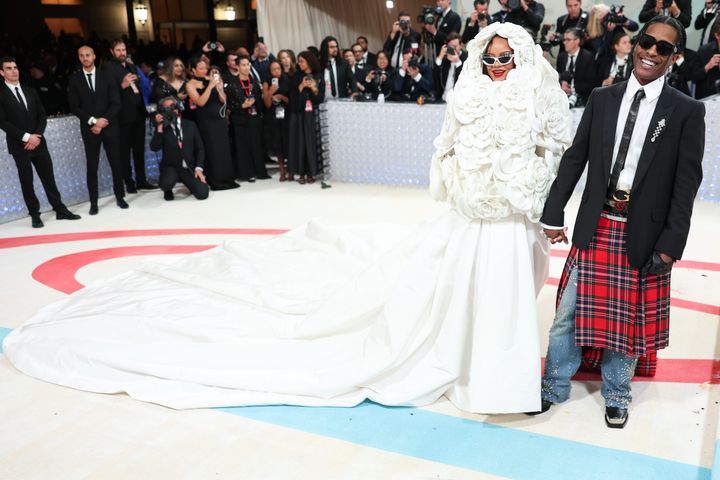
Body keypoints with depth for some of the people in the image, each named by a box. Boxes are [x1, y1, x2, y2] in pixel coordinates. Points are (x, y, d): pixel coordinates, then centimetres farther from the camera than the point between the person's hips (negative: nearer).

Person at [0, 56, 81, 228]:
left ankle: (60, 210, 13)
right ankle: (35, 215, 10)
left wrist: (37, 135, -6)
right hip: (19, 146, -4)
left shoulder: (30, 91, 12)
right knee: (26, 181, 2)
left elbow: (42, 115, 10)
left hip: (38, 142, 4)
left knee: (49, 177, 6)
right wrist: (26, 137, -16)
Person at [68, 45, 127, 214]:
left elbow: (116, 103, 1)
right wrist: (93, 121, -12)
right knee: (92, 166, 0)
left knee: (116, 163, 3)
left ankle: (120, 197, 15)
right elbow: (74, 107, -1)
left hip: (110, 126, 1)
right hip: (89, 128, -1)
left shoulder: (106, 76, 7)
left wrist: (103, 121, -11)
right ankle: (93, 202, 6)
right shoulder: (74, 80, 5)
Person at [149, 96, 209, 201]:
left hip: (190, 168, 2)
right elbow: (154, 148, -13)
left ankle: (189, 183, 18)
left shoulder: (190, 125, 6)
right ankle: (168, 191, 5)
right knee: (167, 183, -35)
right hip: (170, 168, -2)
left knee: (203, 193, -18)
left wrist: (198, 168, -7)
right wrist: (159, 127, -21)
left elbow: (200, 148, 6)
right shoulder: (162, 128, -1)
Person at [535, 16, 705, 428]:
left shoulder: (687, 111, -2)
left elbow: (687, 182, -4)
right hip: (595, 226, 2)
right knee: (570, 310, 8)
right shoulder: (602, 99, 5)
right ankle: (555, 386, 27)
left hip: (643, 233, -2)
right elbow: (575, 158, 5)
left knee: (628, 317, 11)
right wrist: (554, 214, 0)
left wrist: (671, 243, -9)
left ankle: (616, 395, 32)